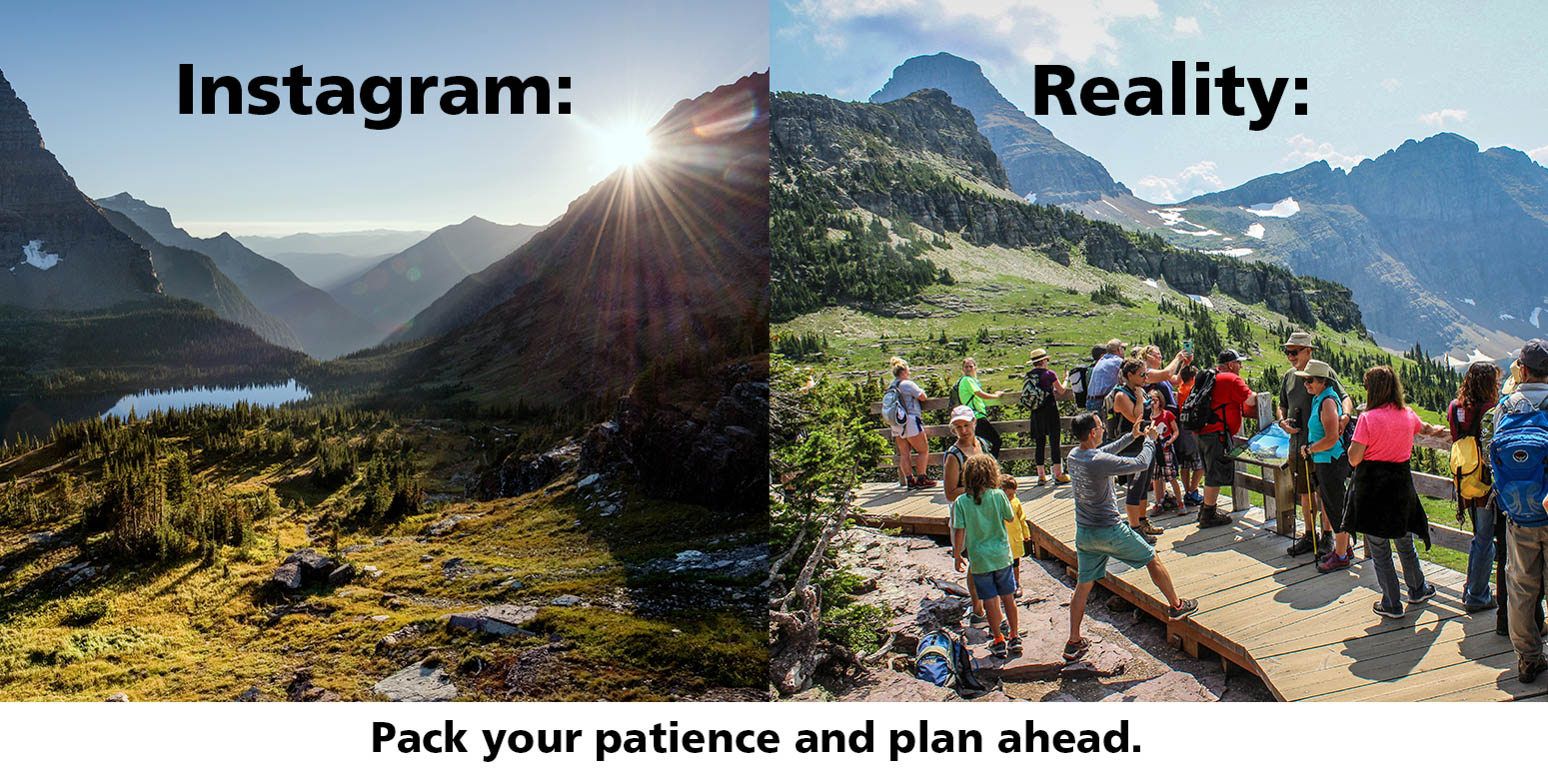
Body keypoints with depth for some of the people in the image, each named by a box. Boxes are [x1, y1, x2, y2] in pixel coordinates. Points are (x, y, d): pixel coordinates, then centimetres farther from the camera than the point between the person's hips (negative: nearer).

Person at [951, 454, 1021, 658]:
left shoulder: (961, 502, -11)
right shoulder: (998, 496, -9)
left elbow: (959, 532, -9)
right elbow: (1010, 518, 5)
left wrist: (957, 556, 3)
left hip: (979, 559, -1)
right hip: (1002, 555, 1)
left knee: (991, 601, 7)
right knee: (1008, 597, 14)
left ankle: (999, 642, 15)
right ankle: (1015, 638, 22)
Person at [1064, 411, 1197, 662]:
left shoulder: (1074, 456, 0)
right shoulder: (1100, 462, -25)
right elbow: (1141, 463, -14)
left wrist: (1131, 436, 24)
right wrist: (1150, 440, 3)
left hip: (1083, 533, 7)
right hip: (1109, 531, -7)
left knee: (1083, 585, 12)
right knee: (1152, 560, 16)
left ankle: (1073, 642, 13)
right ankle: (1177, 606, 31)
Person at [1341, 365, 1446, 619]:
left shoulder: (1368, 419, -16)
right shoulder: (1408, 415, 2)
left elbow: (1354, 458, -16)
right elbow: (1424, 428, 28)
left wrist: (1357, 436, 1)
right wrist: (1437, 430, 51)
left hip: (1372, 485, -5)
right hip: (1401, 482, 6)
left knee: (1379, 548, 5)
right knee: (1404, 541, 23)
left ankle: (1391, 603, 10)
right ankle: (1417, 590, 39)